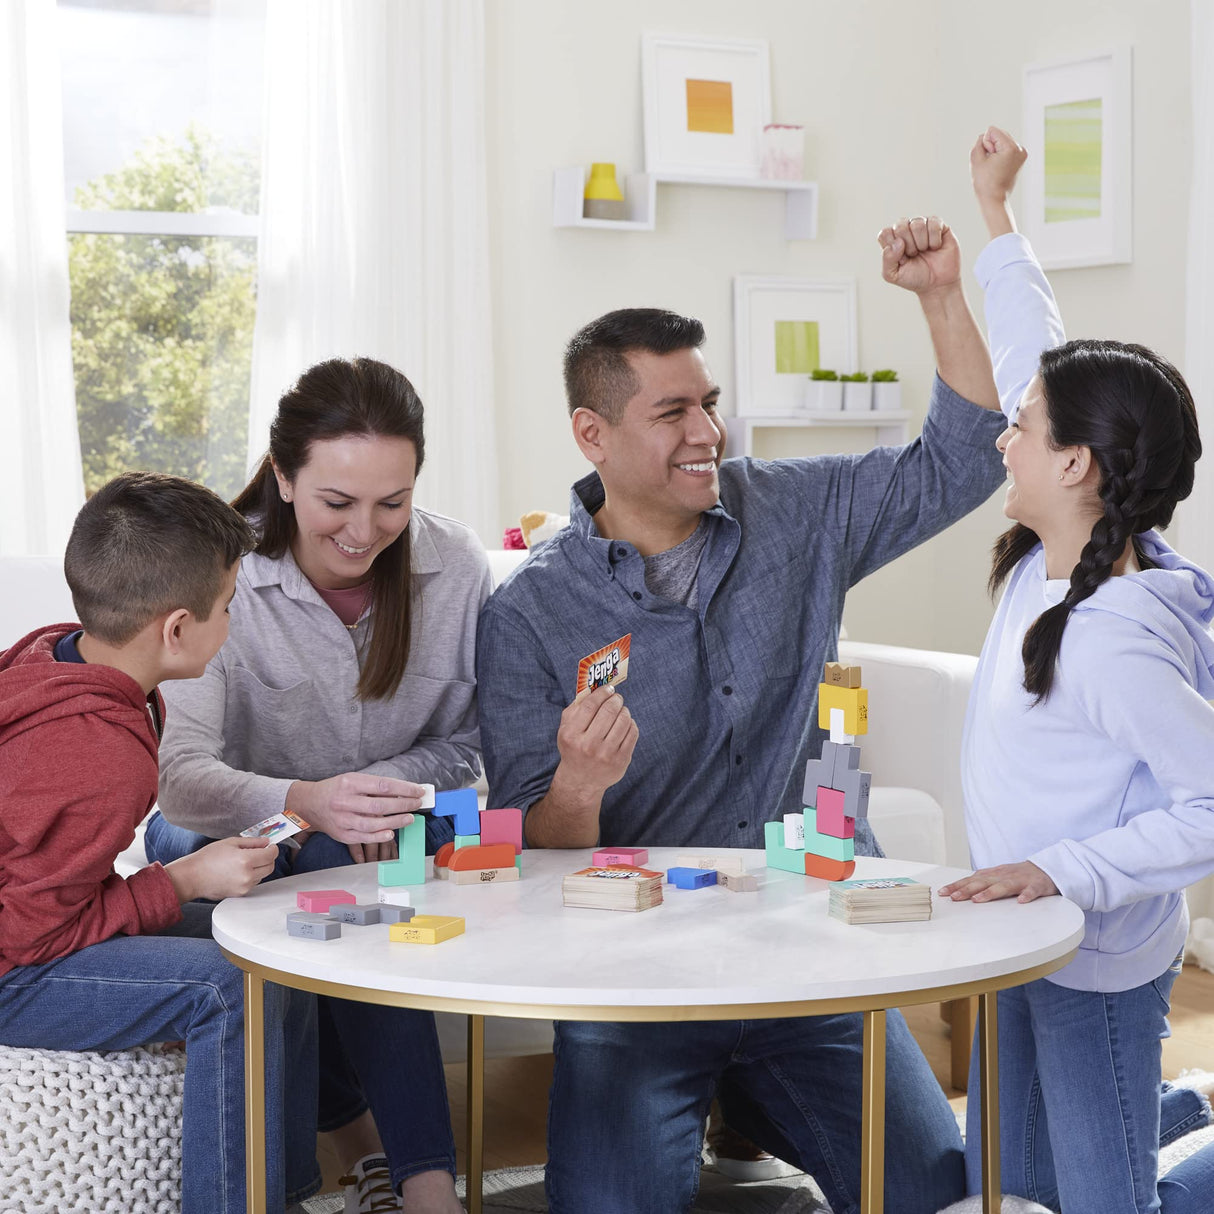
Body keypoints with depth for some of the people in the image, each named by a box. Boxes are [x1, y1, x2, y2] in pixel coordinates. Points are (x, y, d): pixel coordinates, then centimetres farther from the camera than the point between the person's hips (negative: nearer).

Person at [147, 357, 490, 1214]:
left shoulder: (457, 566, -11)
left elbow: (465, 743, 0)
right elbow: (180, 778, -28)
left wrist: (384, 791, -21)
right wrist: (306, 803, -48)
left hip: (387, 846, 2)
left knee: (342, 869, -33)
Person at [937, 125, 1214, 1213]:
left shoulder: (1119, 638, -29)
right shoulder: (1049, 562, -4)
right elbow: (1035, 367, 6)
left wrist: (1063, 871, -30)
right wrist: (997, 220, 12)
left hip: (1100, 966, -9)